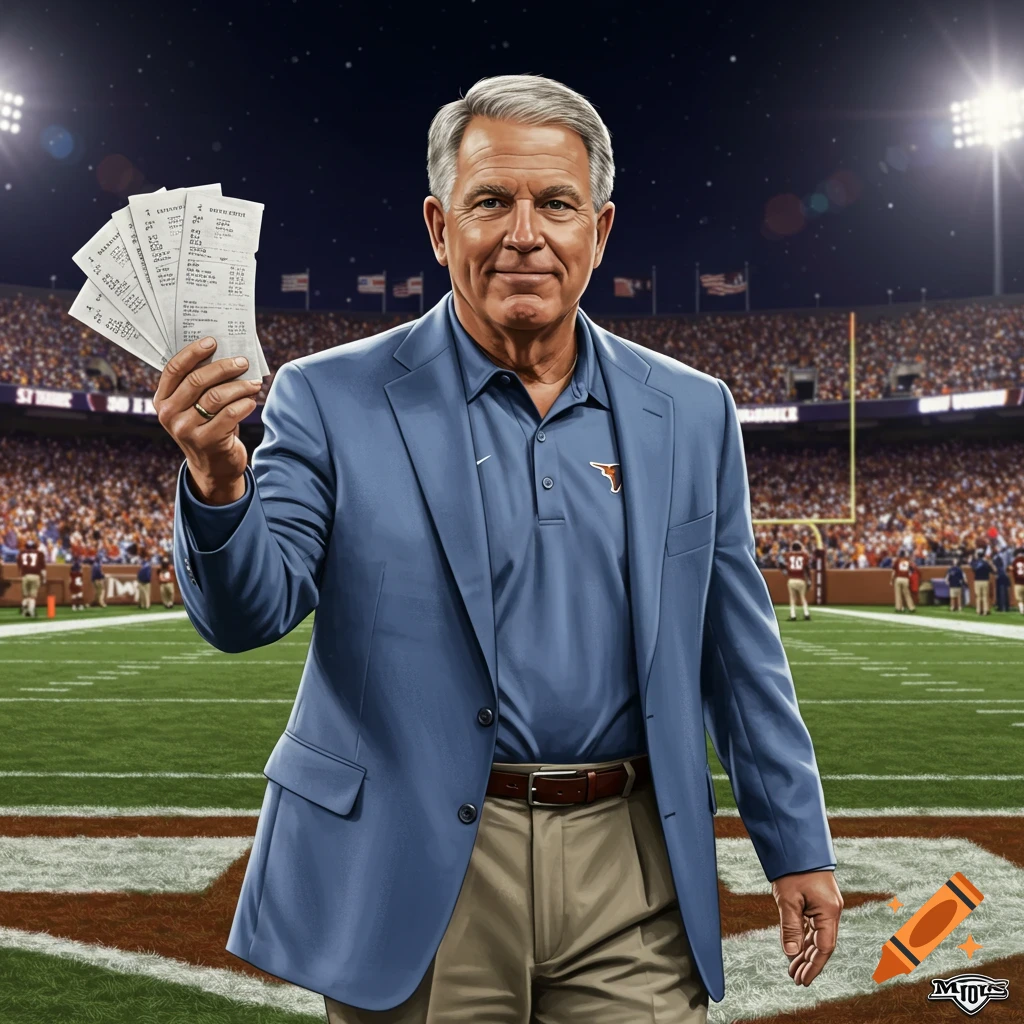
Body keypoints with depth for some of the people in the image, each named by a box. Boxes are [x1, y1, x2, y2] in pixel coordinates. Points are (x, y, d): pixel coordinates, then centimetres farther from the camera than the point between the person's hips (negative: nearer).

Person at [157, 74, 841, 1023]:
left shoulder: (691, 413, 4)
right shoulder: (334, 400, -4)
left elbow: (738, 653, 8)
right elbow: (248, 612, -9)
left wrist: (798, 845, 8)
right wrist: (216, 481, -29)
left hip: (631, 871, 2)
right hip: (417, 880, -1)